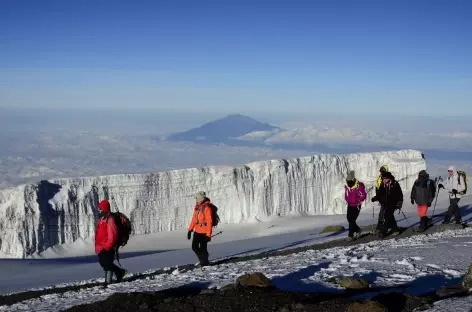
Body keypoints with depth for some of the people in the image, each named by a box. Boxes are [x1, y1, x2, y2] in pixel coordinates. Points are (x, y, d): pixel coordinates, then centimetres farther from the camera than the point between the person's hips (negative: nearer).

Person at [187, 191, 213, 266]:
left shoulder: (207, 207, -16)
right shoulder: (197, 207, 9)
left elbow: (209, 221, -17)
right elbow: (194, 219, 17)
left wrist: (208, 234, -19)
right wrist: (190, 230, 15)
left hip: (204, 232, -8)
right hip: (197, 231, 8)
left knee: (202, 248, -2)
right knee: (194, 247, 14)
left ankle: (205, 263, 15)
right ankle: (202, 259, 32)